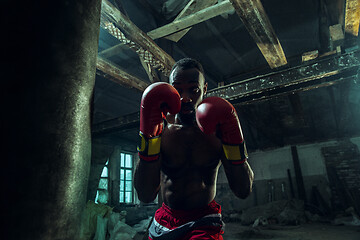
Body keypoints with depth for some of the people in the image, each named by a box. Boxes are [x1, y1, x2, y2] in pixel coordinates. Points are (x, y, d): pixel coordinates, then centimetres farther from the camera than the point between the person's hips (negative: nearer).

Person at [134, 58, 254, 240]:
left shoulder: (217, 129, -8)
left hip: (204, 224, -4)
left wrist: (234, 141, -20)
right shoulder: (160, 128, -8)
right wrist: (148, 134, -23)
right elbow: (146, 196, -16)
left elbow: (243, 191, -9)